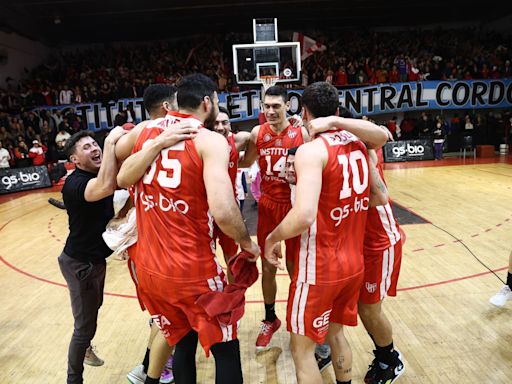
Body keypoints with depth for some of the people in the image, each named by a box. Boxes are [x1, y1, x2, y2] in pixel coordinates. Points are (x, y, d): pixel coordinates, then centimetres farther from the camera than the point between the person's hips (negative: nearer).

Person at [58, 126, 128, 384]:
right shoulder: (74, 183, -28)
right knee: (85, 326, 1)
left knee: (94, 309, 30)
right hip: (80, 263, -9)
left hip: (96, 258, 9)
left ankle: (85, 349, 57)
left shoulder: (101, 173, 1)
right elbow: (106, 187, -48)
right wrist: (111, 142, -43)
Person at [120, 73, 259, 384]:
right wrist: (248, 244, -7)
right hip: (193, 271, -6)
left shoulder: (144, 131, 6)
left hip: (148, 267, 6)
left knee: (183, 342, 27)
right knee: (226, 350, 16)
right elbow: (223, 212, -24)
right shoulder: (211, 140, -12)